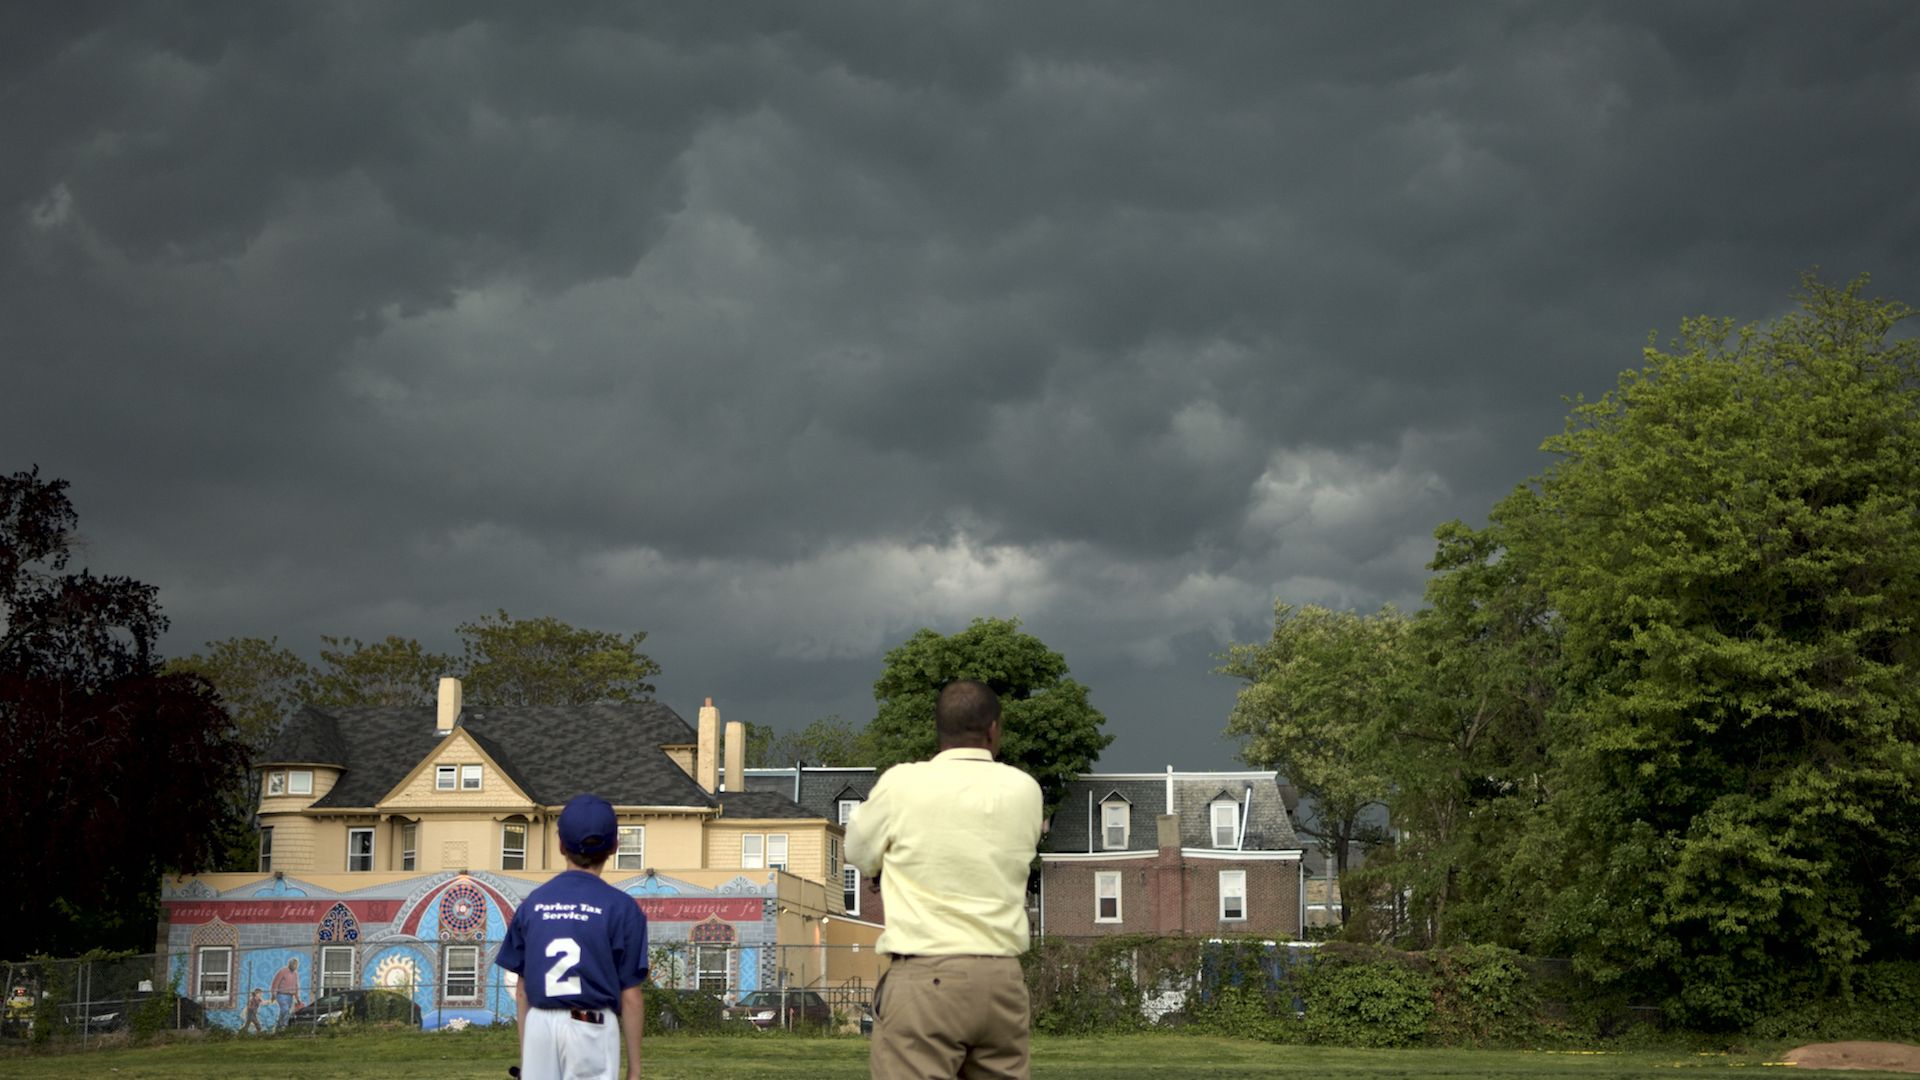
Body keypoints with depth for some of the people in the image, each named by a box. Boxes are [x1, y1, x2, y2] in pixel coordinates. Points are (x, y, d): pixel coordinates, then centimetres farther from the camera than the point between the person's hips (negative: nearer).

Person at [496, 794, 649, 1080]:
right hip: (592, 1027, -4)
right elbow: (630, 996, -7)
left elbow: (522, 989, 10)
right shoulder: (621, 906, -5)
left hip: (539, 1024, 4)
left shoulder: (533, 902, 7)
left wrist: (524, 1056, 17)